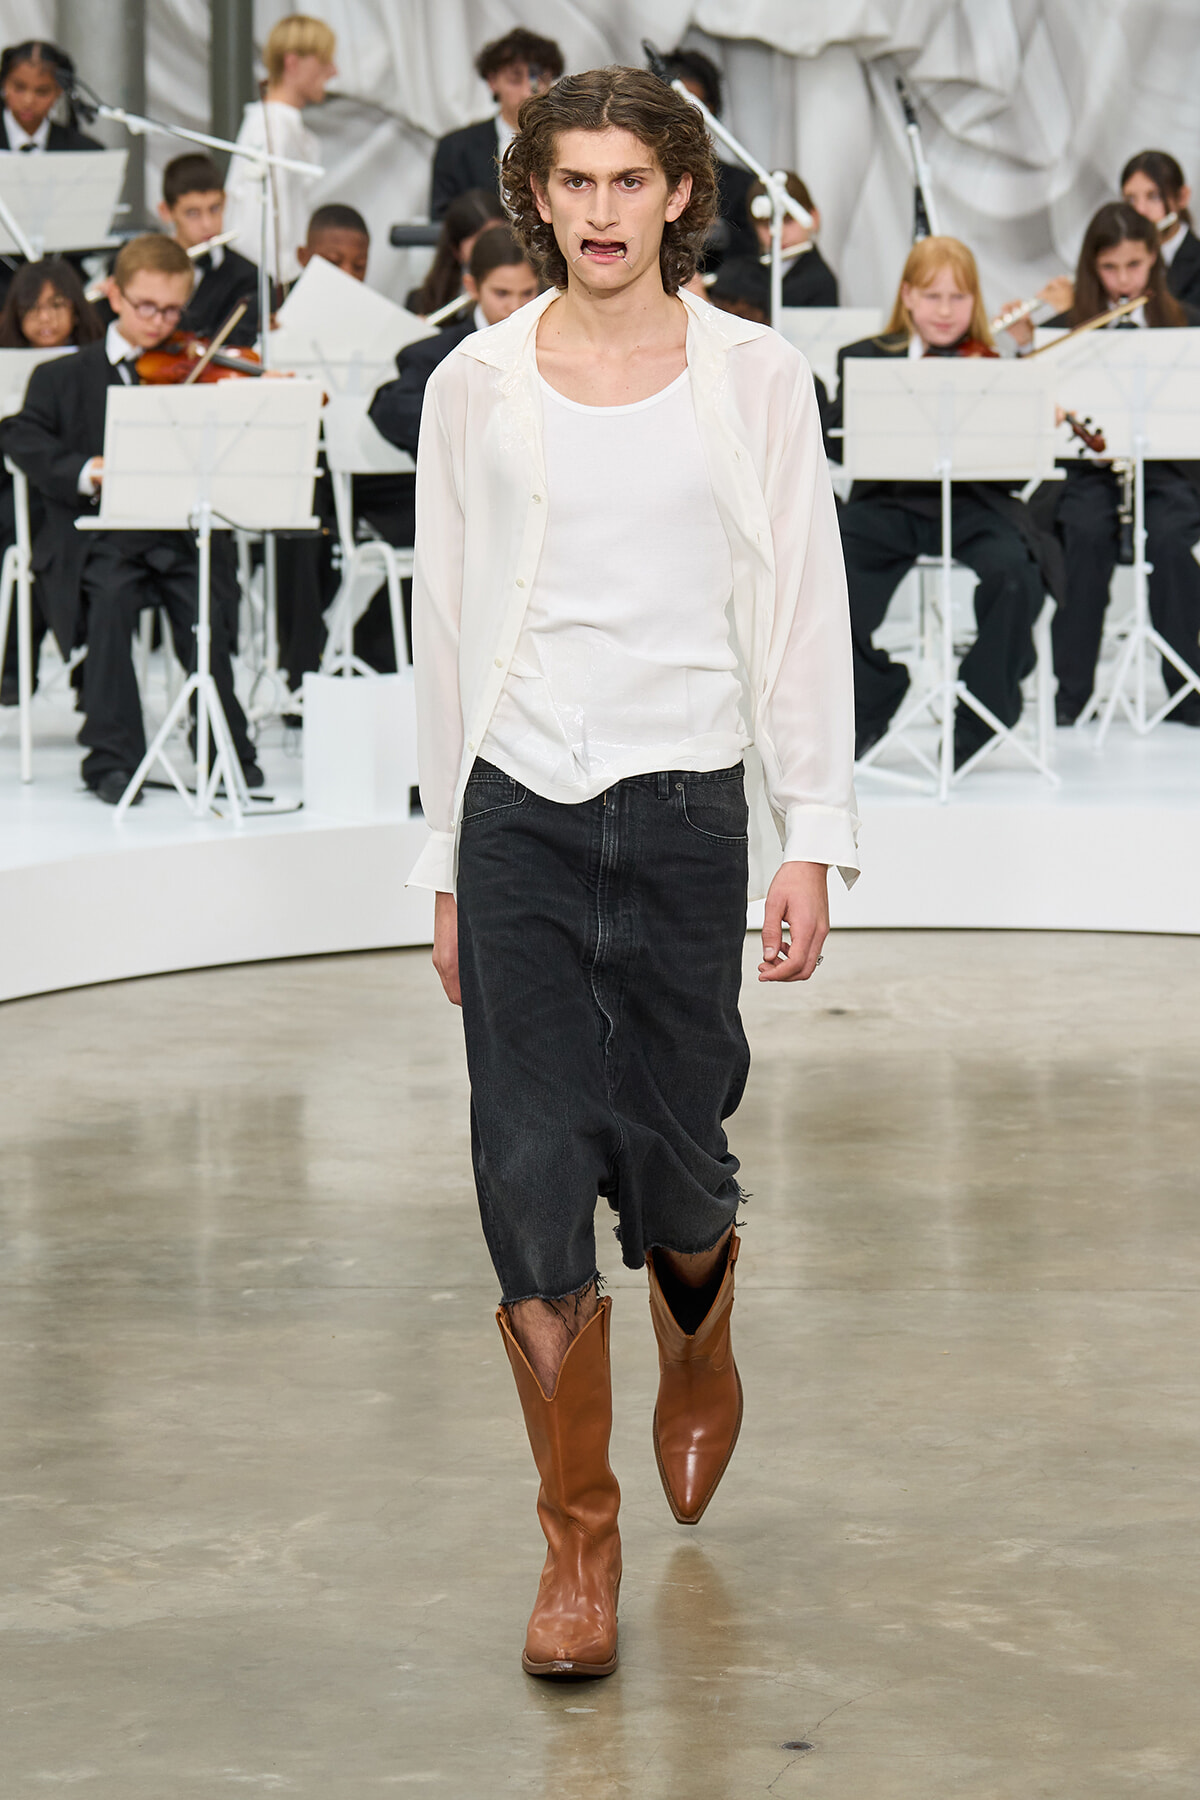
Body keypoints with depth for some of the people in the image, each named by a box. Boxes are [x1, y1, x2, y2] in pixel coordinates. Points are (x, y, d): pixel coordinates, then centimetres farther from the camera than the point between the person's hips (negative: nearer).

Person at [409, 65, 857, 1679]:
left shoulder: (754, 376, 1)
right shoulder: (475, 383, 4)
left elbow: (803, 612, 2)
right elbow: (448, 623, 9)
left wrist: (814, 838, -5)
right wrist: (447, 863, 9)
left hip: (687, 802, -1)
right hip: (520, 807, 1)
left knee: (671, 1165, 5)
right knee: (534, 1170, -5)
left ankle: (700, 1358, 42)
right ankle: (579, 1544, 5)